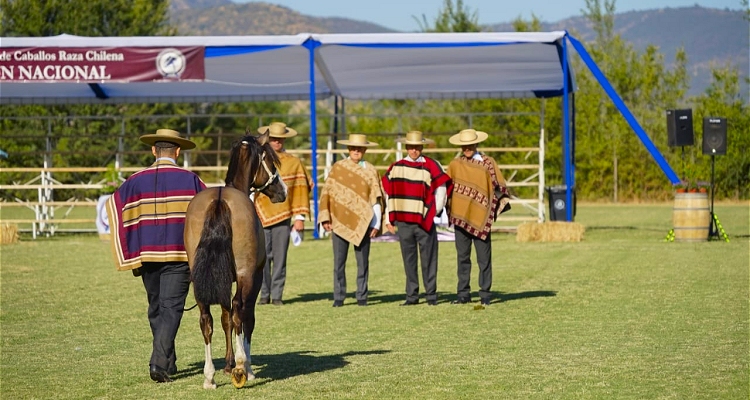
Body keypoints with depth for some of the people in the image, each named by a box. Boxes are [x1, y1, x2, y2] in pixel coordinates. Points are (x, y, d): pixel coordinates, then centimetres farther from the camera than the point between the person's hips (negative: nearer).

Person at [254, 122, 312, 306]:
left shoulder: (294, 163, 8)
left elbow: (301, 190, 7)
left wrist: (300, 217, 2)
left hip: (282, 216, 0)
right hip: (261, 216, 0)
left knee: (280, 258, 0)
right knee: (263, 257, -1)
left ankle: (277, 295, 5)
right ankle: (264, 294, 7)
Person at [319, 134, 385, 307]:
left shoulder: (371, 171, 7)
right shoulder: (337, 168, 6)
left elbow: (376, 199, 6)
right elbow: (326, 193, 5)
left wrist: (376, 224, -1)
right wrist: (325, 218, -3)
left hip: (362, 223, 0)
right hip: (339, 221, 0)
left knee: (363, 262, 2)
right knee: (339, 262, 0)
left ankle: (362, 297, 9)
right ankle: (338, 298, 6)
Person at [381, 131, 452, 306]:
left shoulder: (431, 166, -1)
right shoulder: (395, 167, 8)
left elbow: (441, 190, 1)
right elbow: (389, 193, 11)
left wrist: (434, 212, -1)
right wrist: (388, 218, 8)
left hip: (424, 221, -3)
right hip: (403, 221, 3)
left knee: (428, 259, 0)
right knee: (409, 260, 7)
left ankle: (431, 295, 7)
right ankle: (412, 296, 12)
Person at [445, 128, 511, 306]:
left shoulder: (488, 163, 0)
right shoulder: (454, 165, 8)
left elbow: (499, 186, 0)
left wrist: (501, 203, -7)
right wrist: (449, 212, 14)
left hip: (480, 218, -3)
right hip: (460, 218, 3)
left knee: (484, 258, -1)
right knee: (462, 258, 7)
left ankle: (485, 294, 5)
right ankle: (463, 294, 12)